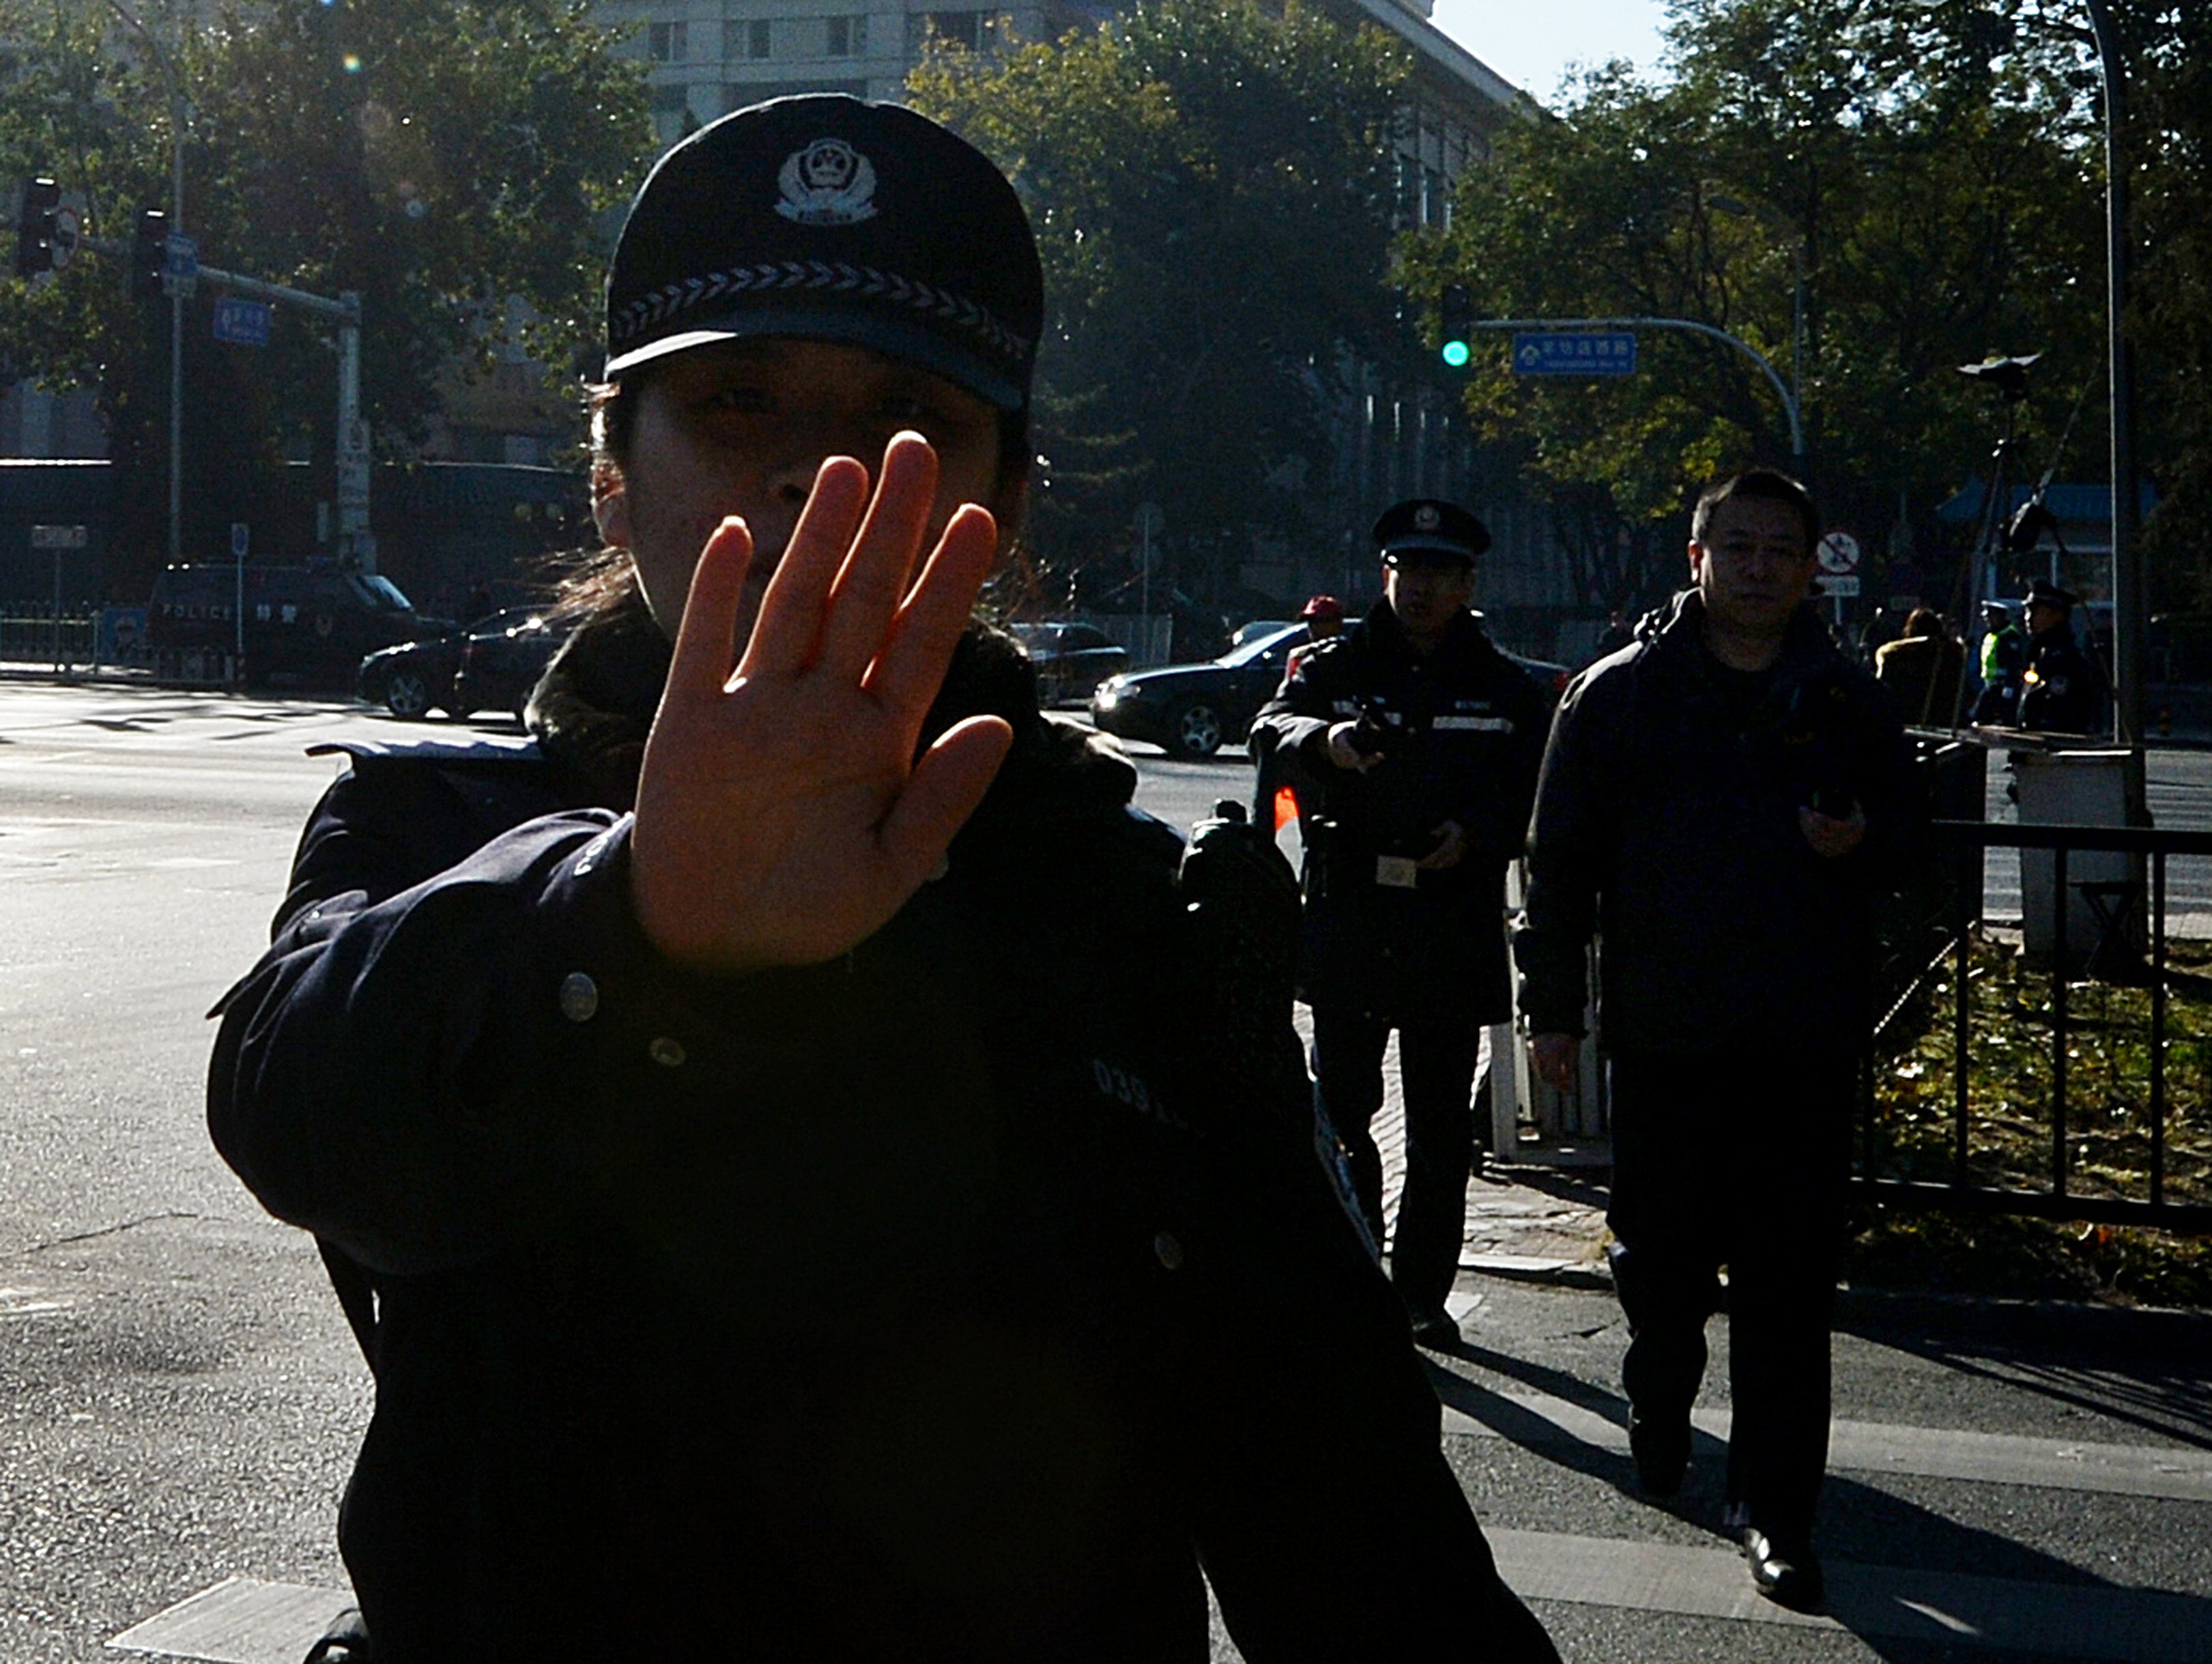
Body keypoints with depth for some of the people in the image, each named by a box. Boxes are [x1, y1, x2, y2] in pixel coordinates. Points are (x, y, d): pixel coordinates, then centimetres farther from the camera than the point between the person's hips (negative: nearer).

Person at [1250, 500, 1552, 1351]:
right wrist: (1325, 740, -36)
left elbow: (1535, 802, 8)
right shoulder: (1336, 666, 7)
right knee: (1341, 1104, -1)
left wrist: (1476, 833, -12)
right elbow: (1274, 724, -13)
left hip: (1454, 935, 1)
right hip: (1346, 922, -1)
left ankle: (1422, 1292, 15)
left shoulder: (1508, 690, 10)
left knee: (1441, 1128, 5)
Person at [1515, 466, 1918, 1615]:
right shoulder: (1618, 692, 3)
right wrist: (1553, 1008, 0)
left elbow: (1905, 834, 17)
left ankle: (1775, 1510, 5)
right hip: (1661, 1033, 0)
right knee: (1660, 1251, 11)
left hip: (1806, 1039, 1)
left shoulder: (1848, 702, 8)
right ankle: (1659, 1407, 42)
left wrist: (1861, 844, -8)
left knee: (1788, 1279, -2)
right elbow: (1560, 860, 4)